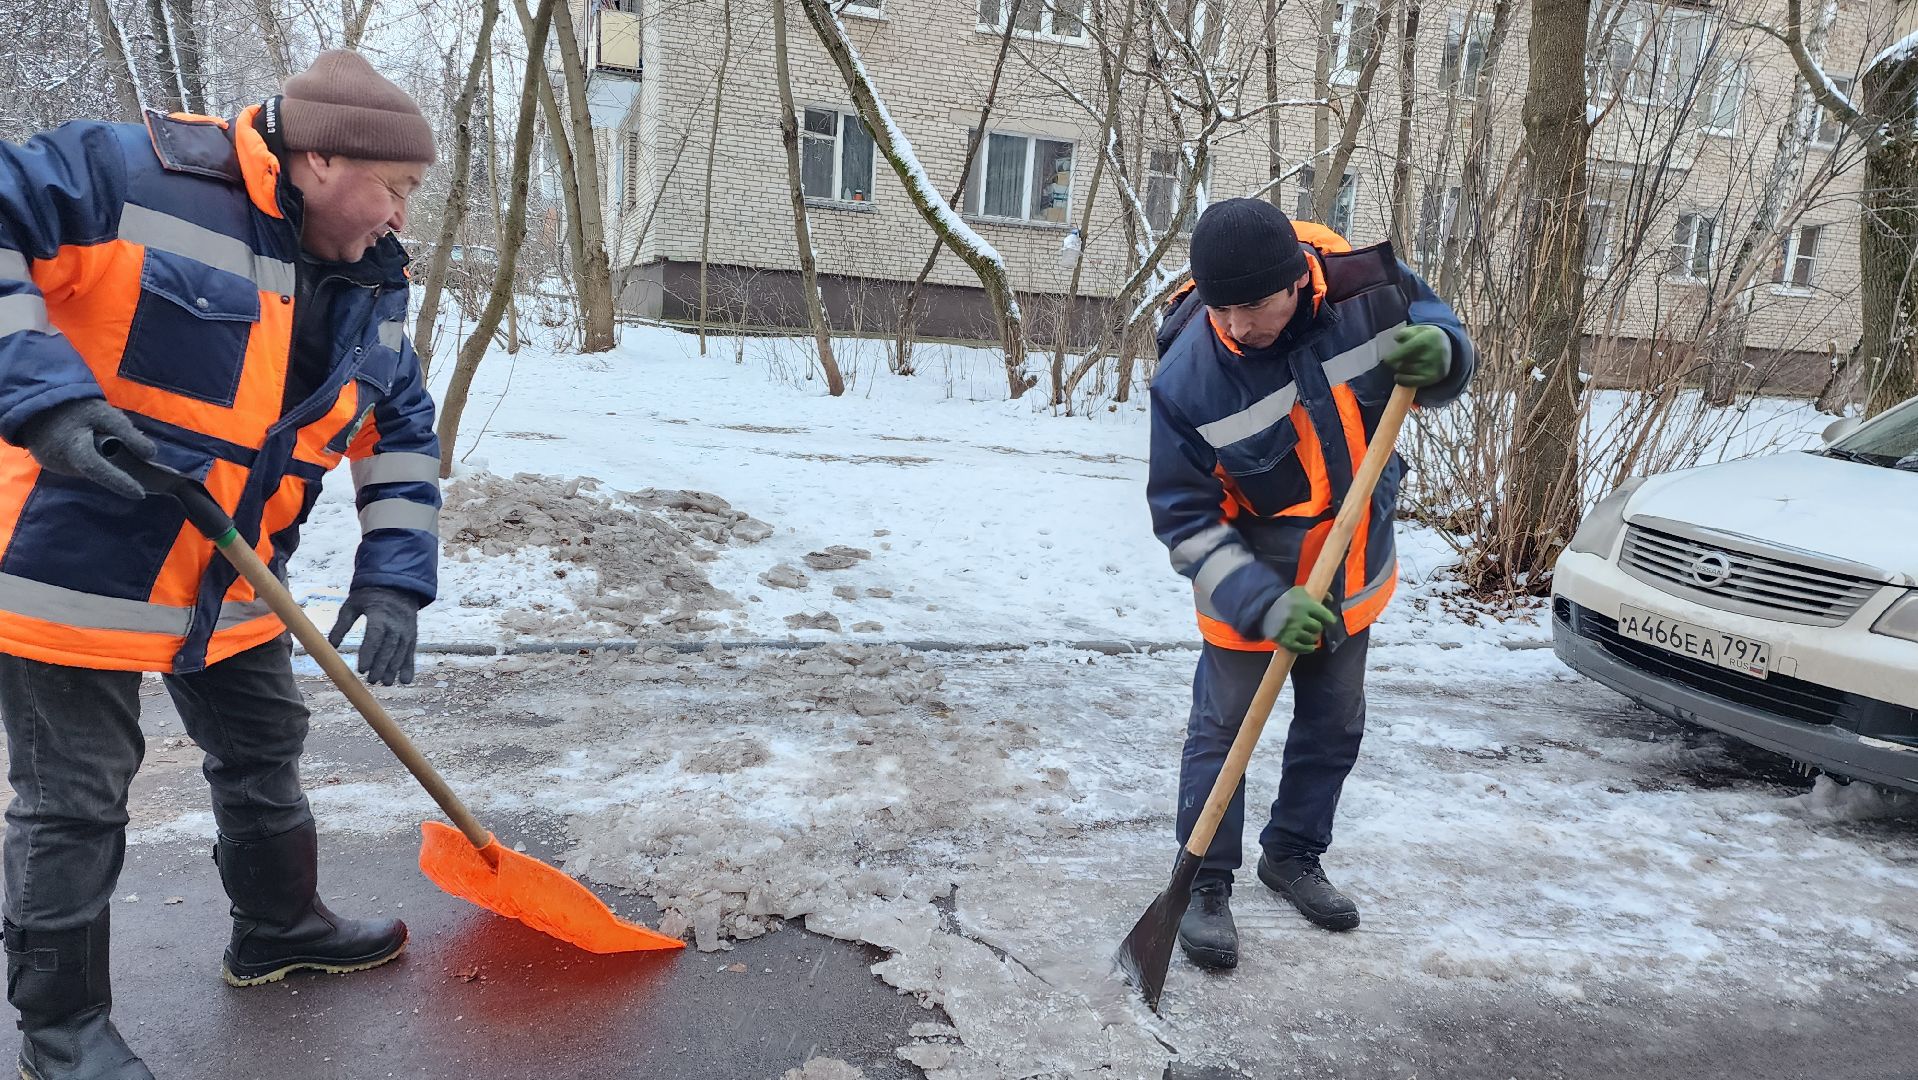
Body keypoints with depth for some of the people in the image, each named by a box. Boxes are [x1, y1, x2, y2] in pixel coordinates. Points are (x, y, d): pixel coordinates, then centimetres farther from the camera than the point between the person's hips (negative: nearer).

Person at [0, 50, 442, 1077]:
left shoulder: (369, 284, 3)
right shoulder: (138, 175, -18)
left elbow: (401, 431, 6)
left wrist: (395, 574, -4)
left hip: (233, 583, 7)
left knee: (264, 754, 20)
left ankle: (279, 926, 43)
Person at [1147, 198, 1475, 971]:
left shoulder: (1370, 290, -21)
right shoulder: (1187, 377, -28)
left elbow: (1437, 327, 1)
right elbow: (1185, 517, -21)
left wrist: (1439, 356, -25)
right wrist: (1264, 604, -31)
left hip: (1355, 572, 4)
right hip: (1250, 584, -4)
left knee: (1335, 727, 18)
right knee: (1222, 730, 2)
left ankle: (1293, 856, 39)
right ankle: (1206, 885, 21)